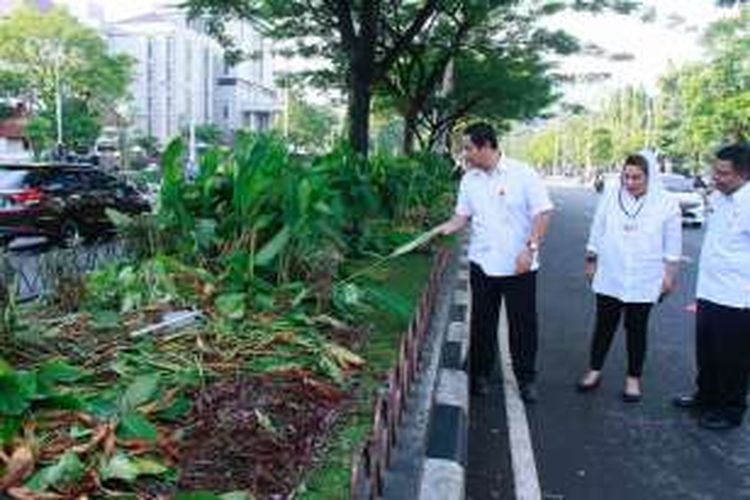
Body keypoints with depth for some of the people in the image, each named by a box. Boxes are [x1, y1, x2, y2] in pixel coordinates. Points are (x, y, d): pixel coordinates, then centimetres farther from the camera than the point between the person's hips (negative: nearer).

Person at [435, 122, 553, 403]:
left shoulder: (523, 174, -9)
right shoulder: (469, 180, 5)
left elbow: (542, 213, -9)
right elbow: (462, 216, 10)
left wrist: (530, 248, -18)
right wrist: (443, 229, -9)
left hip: (519, 265, -4)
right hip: (482, 263, 4)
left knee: (523, 324, 6)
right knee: (482, 322, 12)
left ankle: (526, 379, 22)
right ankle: (480, 374, 28)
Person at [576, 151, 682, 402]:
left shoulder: (666, 205, -6)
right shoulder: (611, 196, -3)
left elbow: (672, 247, 0)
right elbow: (597, 231, 6)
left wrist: (669, 275, 1)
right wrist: (591, 261, 8)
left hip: (643, 281, -1)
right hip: (609, 277, 2)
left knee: (636, 329, 9)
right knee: (604, 325, 11)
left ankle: (633, 378, 23)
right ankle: (594, 371, 25)